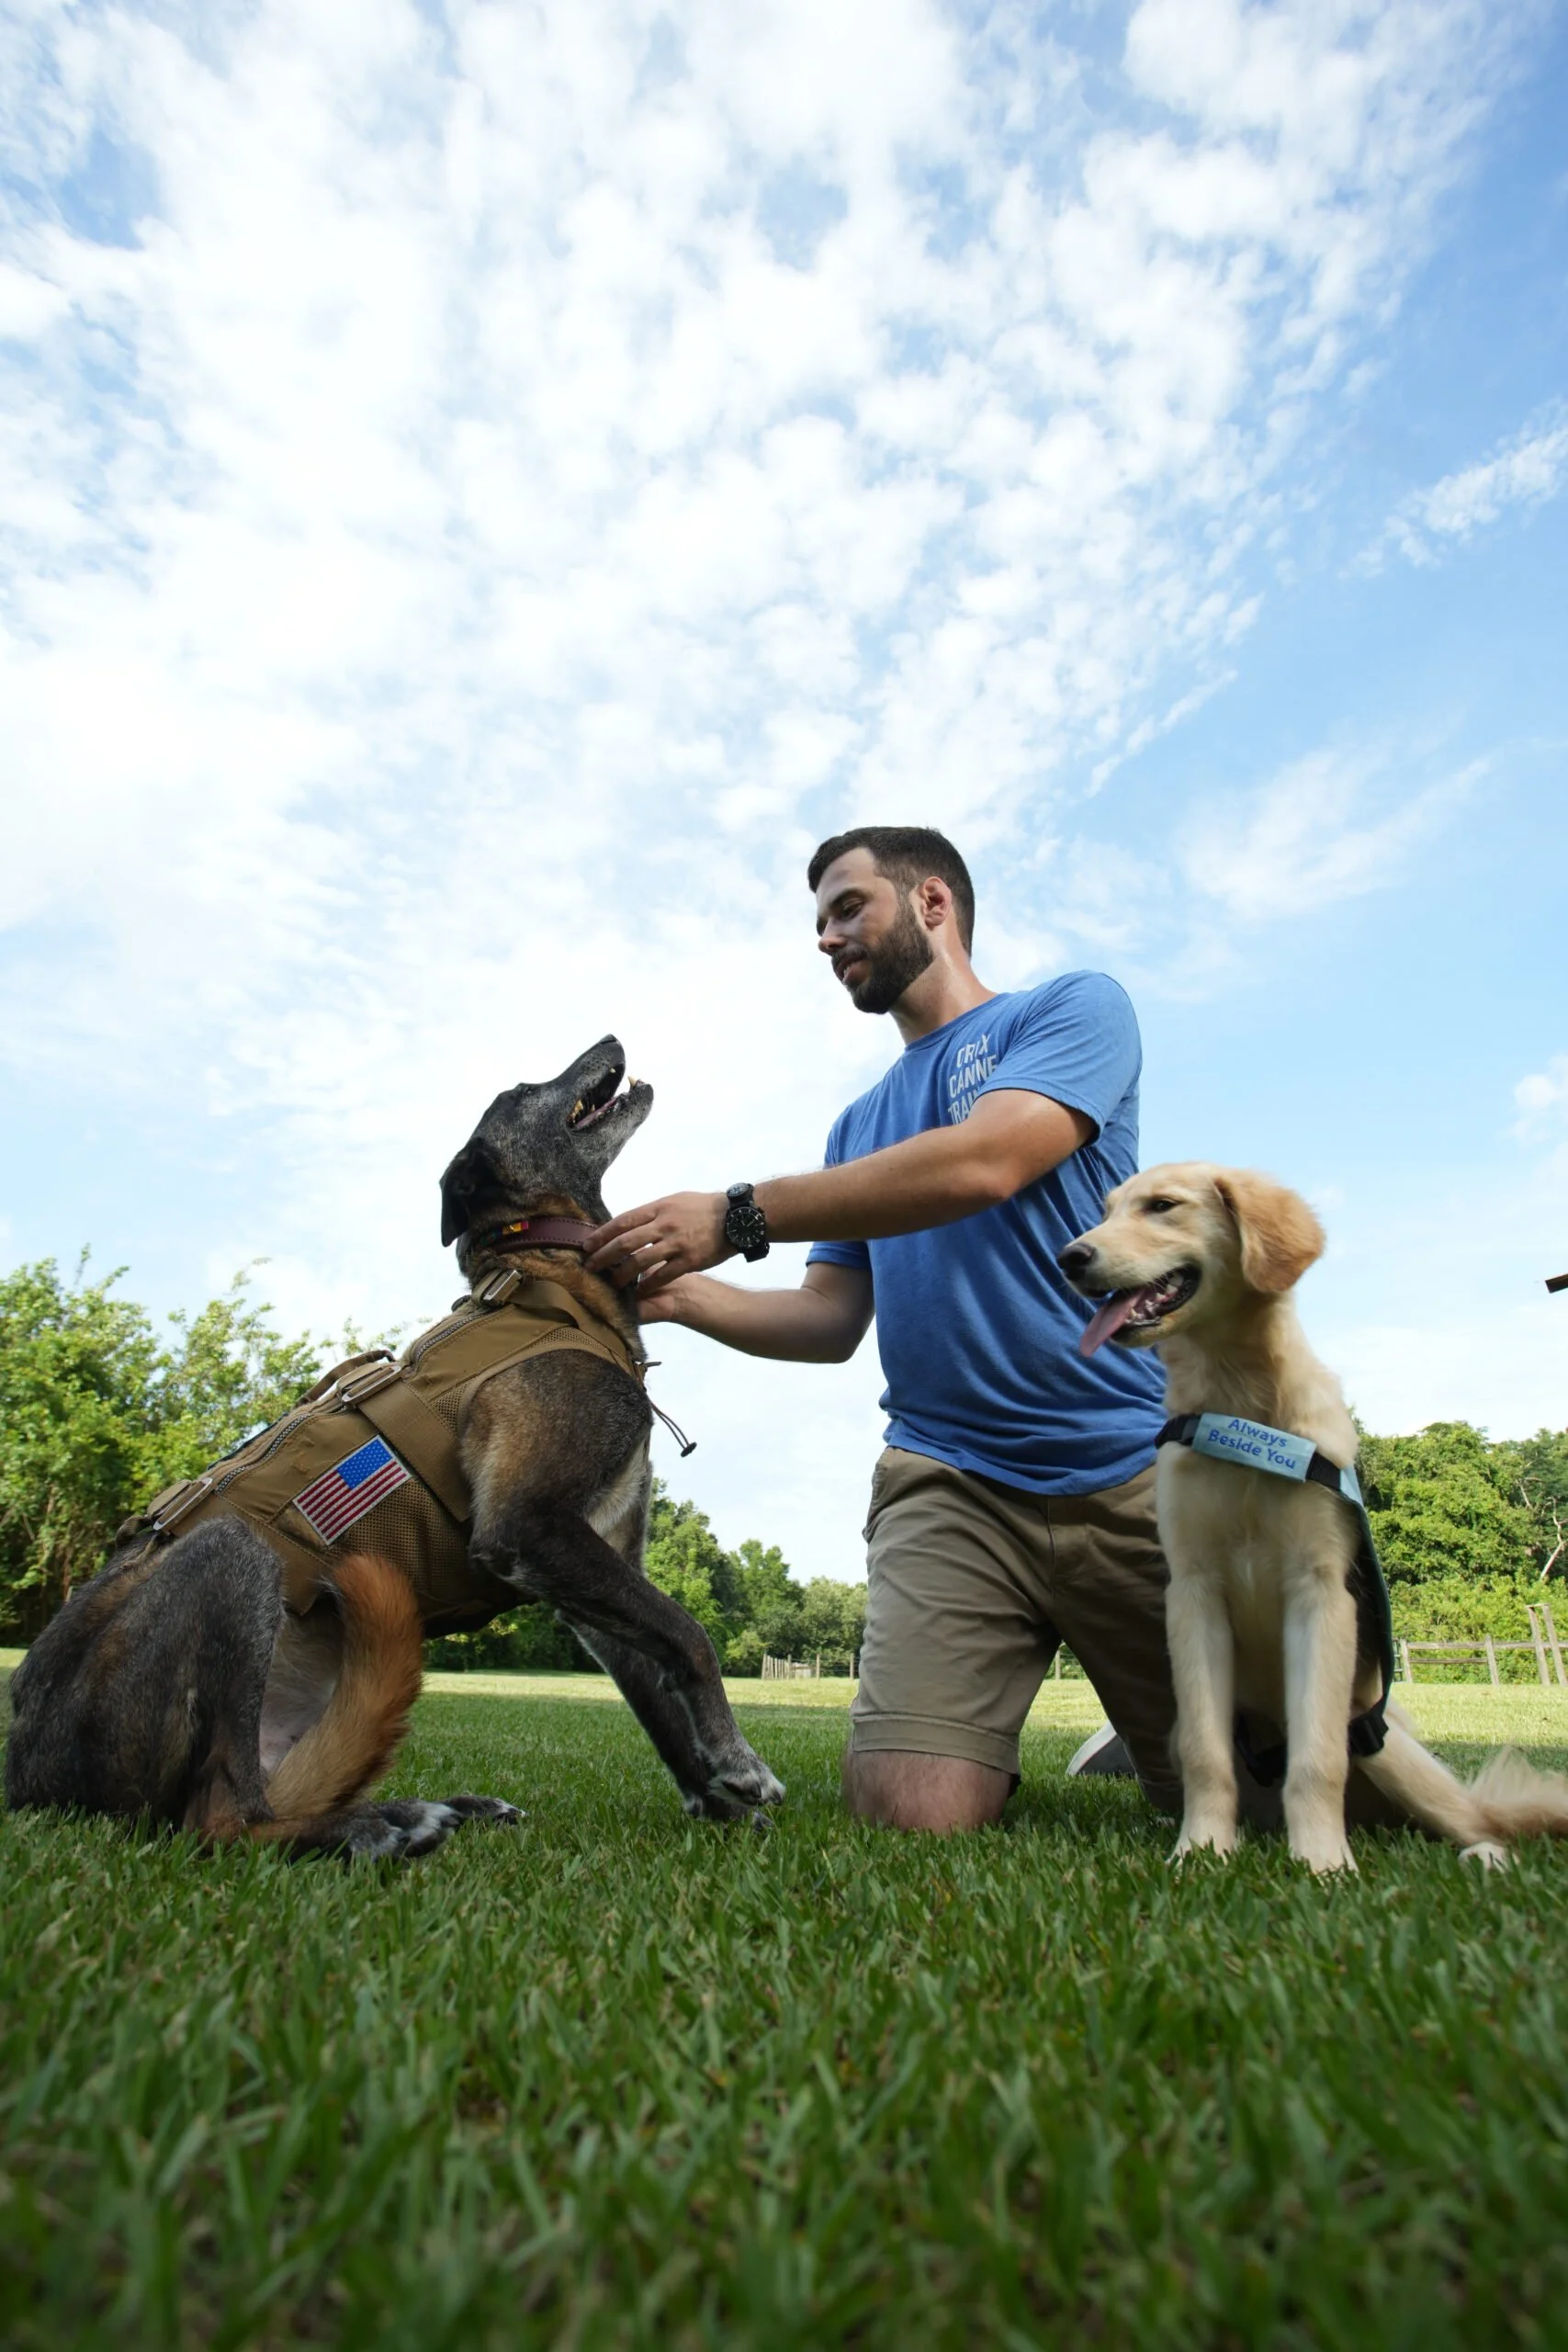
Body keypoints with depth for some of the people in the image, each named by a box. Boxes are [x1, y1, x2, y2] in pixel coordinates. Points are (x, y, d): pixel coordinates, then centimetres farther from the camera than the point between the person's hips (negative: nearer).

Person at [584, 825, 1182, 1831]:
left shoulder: (1075, 1007, 2)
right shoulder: (861, 1123, 20)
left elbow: (982, 1164, -17)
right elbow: (830, 1320, 13)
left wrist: (736, 1216, -17)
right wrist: (683, 1294, -4)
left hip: (1133, 1471, -3)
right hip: (949, 1481, 3)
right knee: (908, 1811, -12)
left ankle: (1123, 1743, 36)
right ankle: (996, 1745, 20)